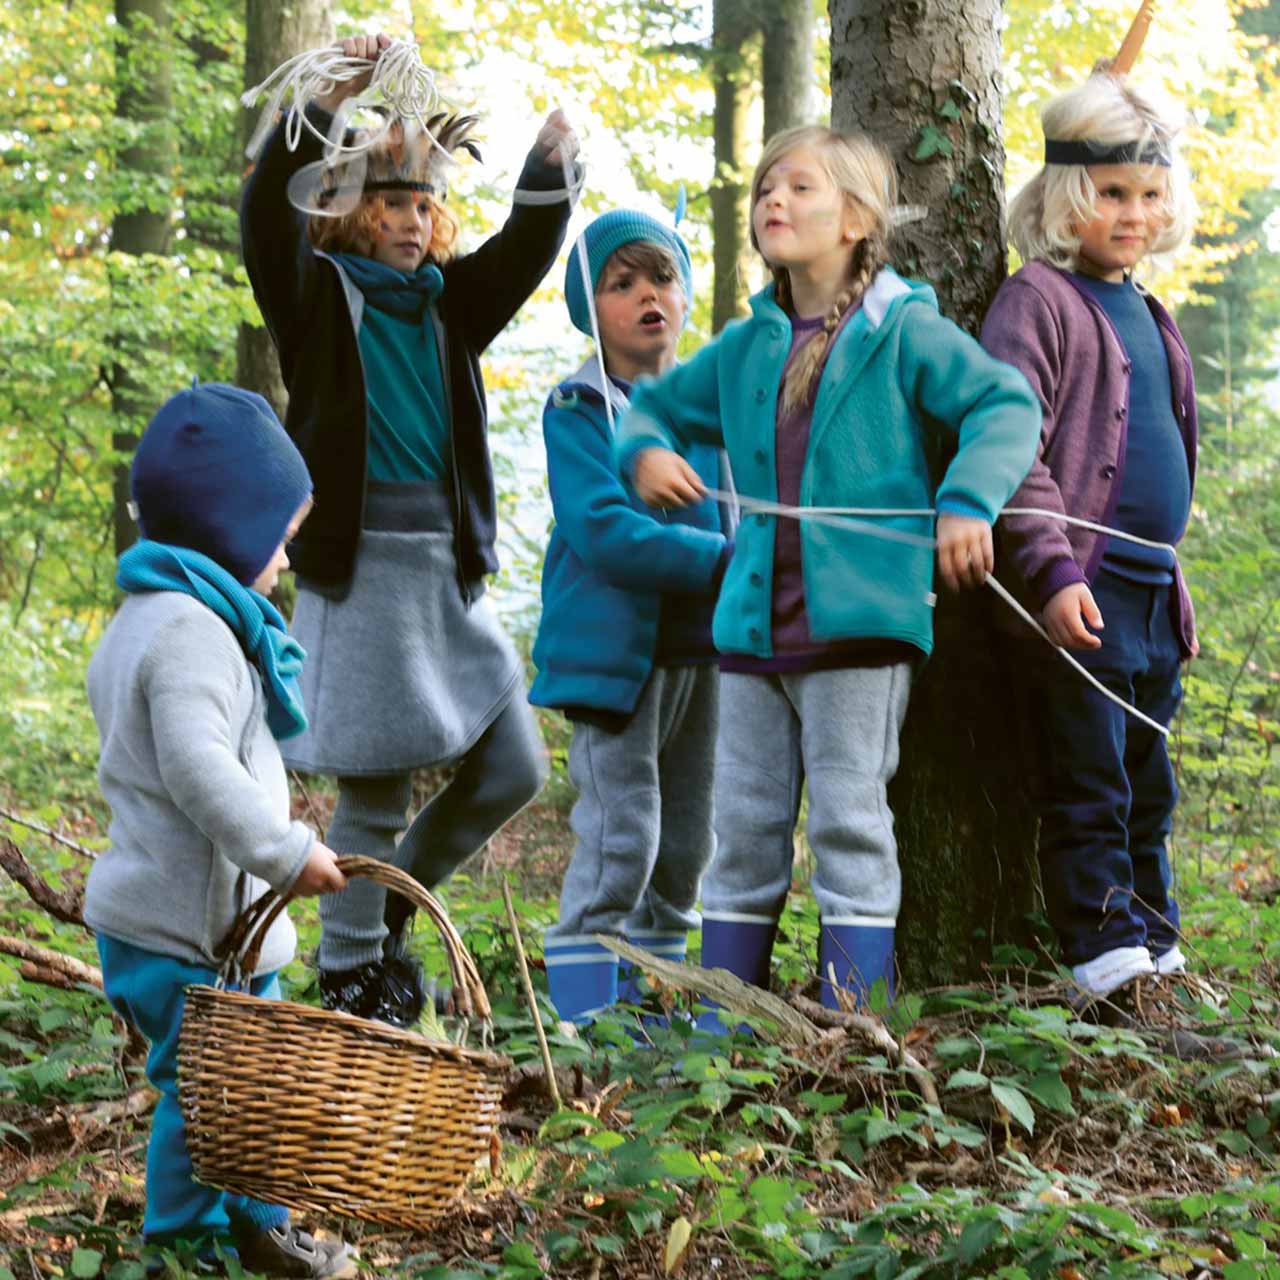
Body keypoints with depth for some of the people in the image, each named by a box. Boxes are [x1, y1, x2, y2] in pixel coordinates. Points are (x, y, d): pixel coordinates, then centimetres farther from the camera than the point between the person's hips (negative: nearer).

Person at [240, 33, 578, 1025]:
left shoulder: (445, 302, 16)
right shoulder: (316, 295, 0)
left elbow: (526, 250, 4)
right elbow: (268, 210, -17)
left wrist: (551, 169, -14)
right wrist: (332, 106, -28)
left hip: (450, 571, 6)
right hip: (360, 569, -6)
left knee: (513, 770, 7)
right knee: (375, 788, -4)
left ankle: (391, 906, 27)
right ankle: (348, 981, 11)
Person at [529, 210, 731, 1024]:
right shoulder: (577, 409, -5)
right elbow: (604, 532, -18)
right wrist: (727, 561, -20)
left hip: (702, 647, 6)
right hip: (613, 649, -6)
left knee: (684, 849, 10)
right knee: (619, 843, -11)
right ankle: (586, 1031, -6)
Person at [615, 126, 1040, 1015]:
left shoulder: (903, 331, -3)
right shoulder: (747, 348, 13)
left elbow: (1008, 407, -9)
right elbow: (654, 403, 25)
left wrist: (967, 501, -24)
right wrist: (646, 451, 2)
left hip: (860, 618, -5)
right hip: (756, 625, 5)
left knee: (850, 823, -2)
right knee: (744, 829, 9)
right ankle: (722, 1024, 17)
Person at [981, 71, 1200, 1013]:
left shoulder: (1147, 316, 19)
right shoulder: (1038, 300, -7)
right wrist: (1052, 571, -25)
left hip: (1152, 597, 8)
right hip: (1079, 598, -8)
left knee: (1149, 788, 14)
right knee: (1086, 787, -6)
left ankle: (1154, 942, 23)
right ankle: (1103, 949, -4)